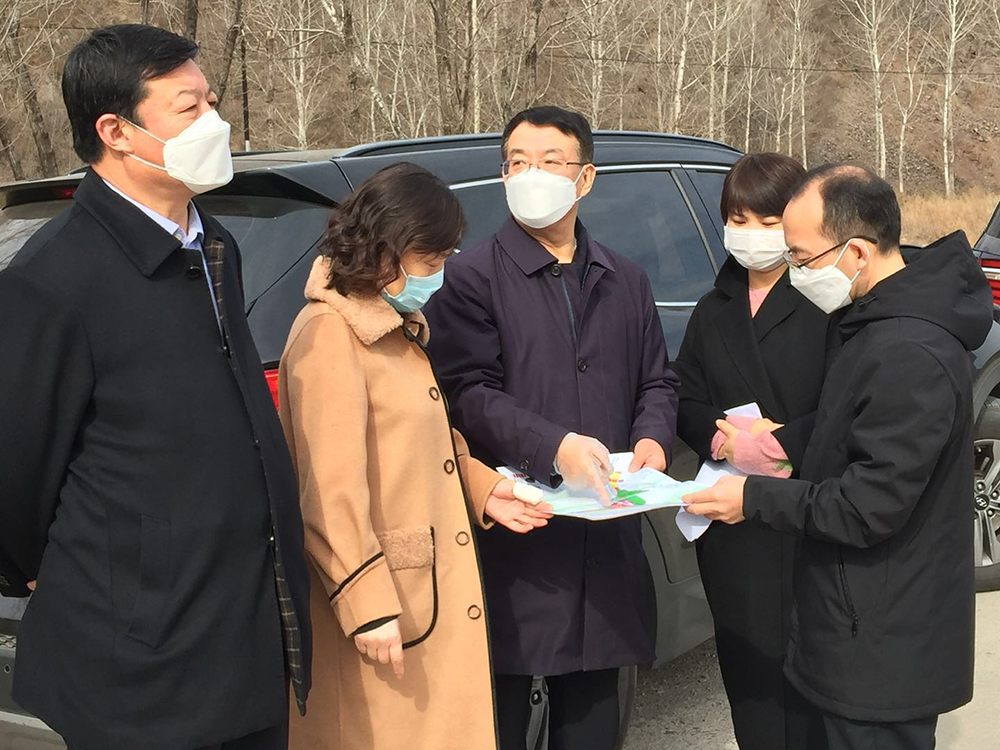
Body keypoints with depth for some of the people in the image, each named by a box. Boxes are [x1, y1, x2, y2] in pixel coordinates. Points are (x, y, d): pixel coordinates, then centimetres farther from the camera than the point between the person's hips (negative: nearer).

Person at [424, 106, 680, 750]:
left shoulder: (626, 282, 15)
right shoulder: (472, 277, -3)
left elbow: (658, 382, 20)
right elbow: (469, 394, -12)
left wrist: (652, 440, -1)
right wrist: (554, 446, -24)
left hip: (605, 540, 5)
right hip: (513, 533, -4)